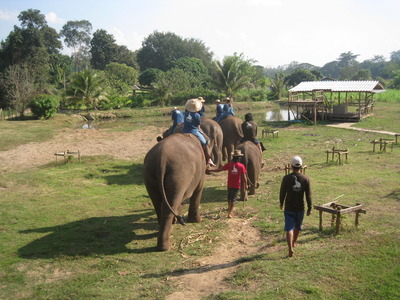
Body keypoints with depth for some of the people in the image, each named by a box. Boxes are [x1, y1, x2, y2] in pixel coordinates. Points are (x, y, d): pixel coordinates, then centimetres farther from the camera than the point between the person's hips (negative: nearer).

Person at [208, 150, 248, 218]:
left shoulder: (229, 164, -8)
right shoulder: (241, 166, -11)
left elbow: (220, 170, -4)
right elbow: (244, 177, -10)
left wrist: (210, 170, 7)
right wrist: (246, 185, 3)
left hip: (230, 184, 2)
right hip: (237, 185, -2)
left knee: (229, 197, 23)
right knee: (234, 198, 3)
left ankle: (229, 208, 43)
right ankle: (230, 213, -7)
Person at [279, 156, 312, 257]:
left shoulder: (286, 178, -11)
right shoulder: (306, 179, -8)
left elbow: (282, 192, -2)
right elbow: (308, 195, -6)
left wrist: (281, 203, 14)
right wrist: (309, 208, 2)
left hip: (289, 208, -2)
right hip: (300, 208, 2)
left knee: (289, 228, -1)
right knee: (297, 226, 23)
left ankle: (290, 248, -15)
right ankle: (294, 242, 42)